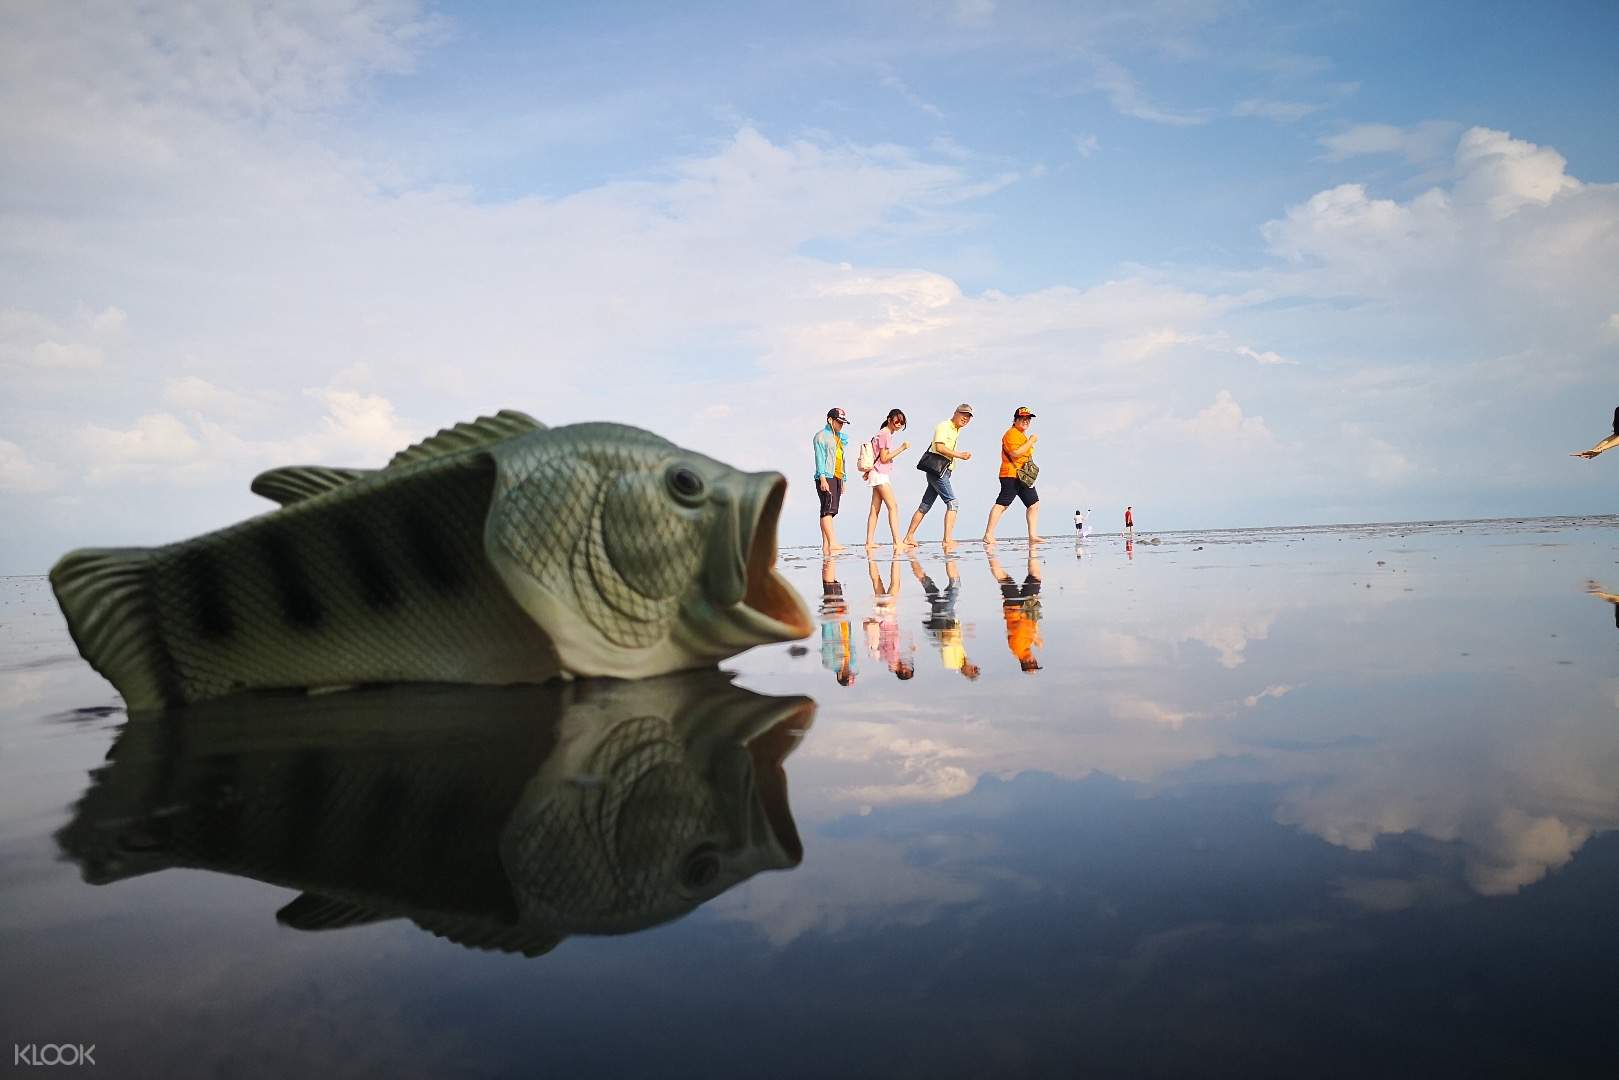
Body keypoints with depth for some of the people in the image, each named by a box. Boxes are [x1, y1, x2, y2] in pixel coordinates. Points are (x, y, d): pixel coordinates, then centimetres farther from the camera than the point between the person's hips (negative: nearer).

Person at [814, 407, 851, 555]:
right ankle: (832, 543, -26)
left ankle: (825, 546, 2)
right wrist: (822, 478, -19)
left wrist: (842, 481, 21)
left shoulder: (840, 437, 24)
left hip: (837, 478, 8)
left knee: (830, 511, 4)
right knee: (828, 509, -16)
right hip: (826, 477, -8)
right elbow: (820, 458, -10)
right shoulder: (822, 436, -1)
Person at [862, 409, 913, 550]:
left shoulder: (885, 433, 17)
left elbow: (878, 455, 20)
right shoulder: (885, 434, -12)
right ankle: (897, 542, -21)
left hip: (878, 474, 10)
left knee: (875, 510, 7)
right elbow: (884, 458, -16)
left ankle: (869, 542, 6)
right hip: (880, 474, -10)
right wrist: (901, 448, -16)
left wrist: (869, 471, 20)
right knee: (893, 507, -14)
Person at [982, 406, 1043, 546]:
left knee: (1034, 504, 5)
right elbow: (1015, 453, -21)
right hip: (1011, 475, -10)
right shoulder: (1011, 433, -8)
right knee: (1002, 504, -14)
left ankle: (1033, 536, 4)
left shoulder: (1023, 435, 25)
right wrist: (1030, 441, -16)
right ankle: (988, 536, -16)